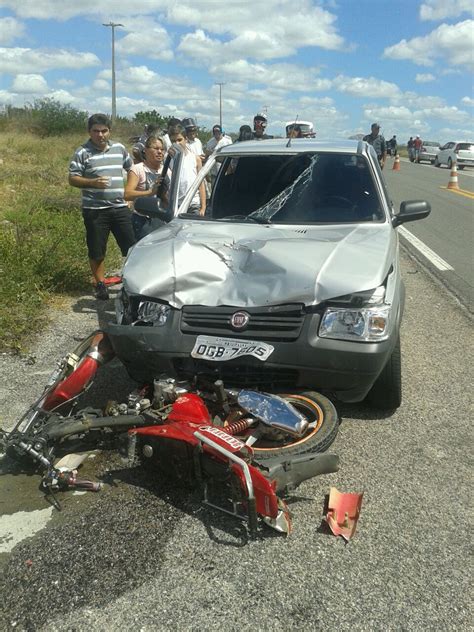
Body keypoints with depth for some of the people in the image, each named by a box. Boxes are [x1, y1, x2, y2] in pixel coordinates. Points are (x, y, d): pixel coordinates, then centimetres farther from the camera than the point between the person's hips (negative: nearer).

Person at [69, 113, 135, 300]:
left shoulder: (119, 148, 10)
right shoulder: (82, 152, -3)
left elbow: (131, 168, 23)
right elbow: (72, 179, -5)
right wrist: (93, 182, -22)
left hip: (120, 207, 3)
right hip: (95, 209, -3)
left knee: (131, 247, 4)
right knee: (96, 252, 5)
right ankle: (100, 284, 20)